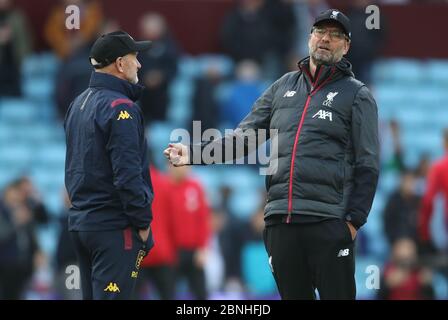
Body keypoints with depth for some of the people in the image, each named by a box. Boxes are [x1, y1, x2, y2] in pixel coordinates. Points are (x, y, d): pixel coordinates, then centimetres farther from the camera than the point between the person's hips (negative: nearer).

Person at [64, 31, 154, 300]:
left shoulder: (79, 104, 14)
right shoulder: (120, 108, -15)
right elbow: (128, 175, -19)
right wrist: (143, 222, -12)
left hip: (80, 221, 9)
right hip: (115, 227, -9)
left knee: (92, 293, 13)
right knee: (111, 296, -10)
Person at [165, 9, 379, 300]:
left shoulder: (356, 95, 6)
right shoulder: (284, 87, 18)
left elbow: (367, 165, 1)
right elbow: (245, 137, 15)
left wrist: (354, 219, -9)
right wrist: (193, 154, 2)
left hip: (329, 223, -4)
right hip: (280, 221, 4)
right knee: (293, 295, 9)